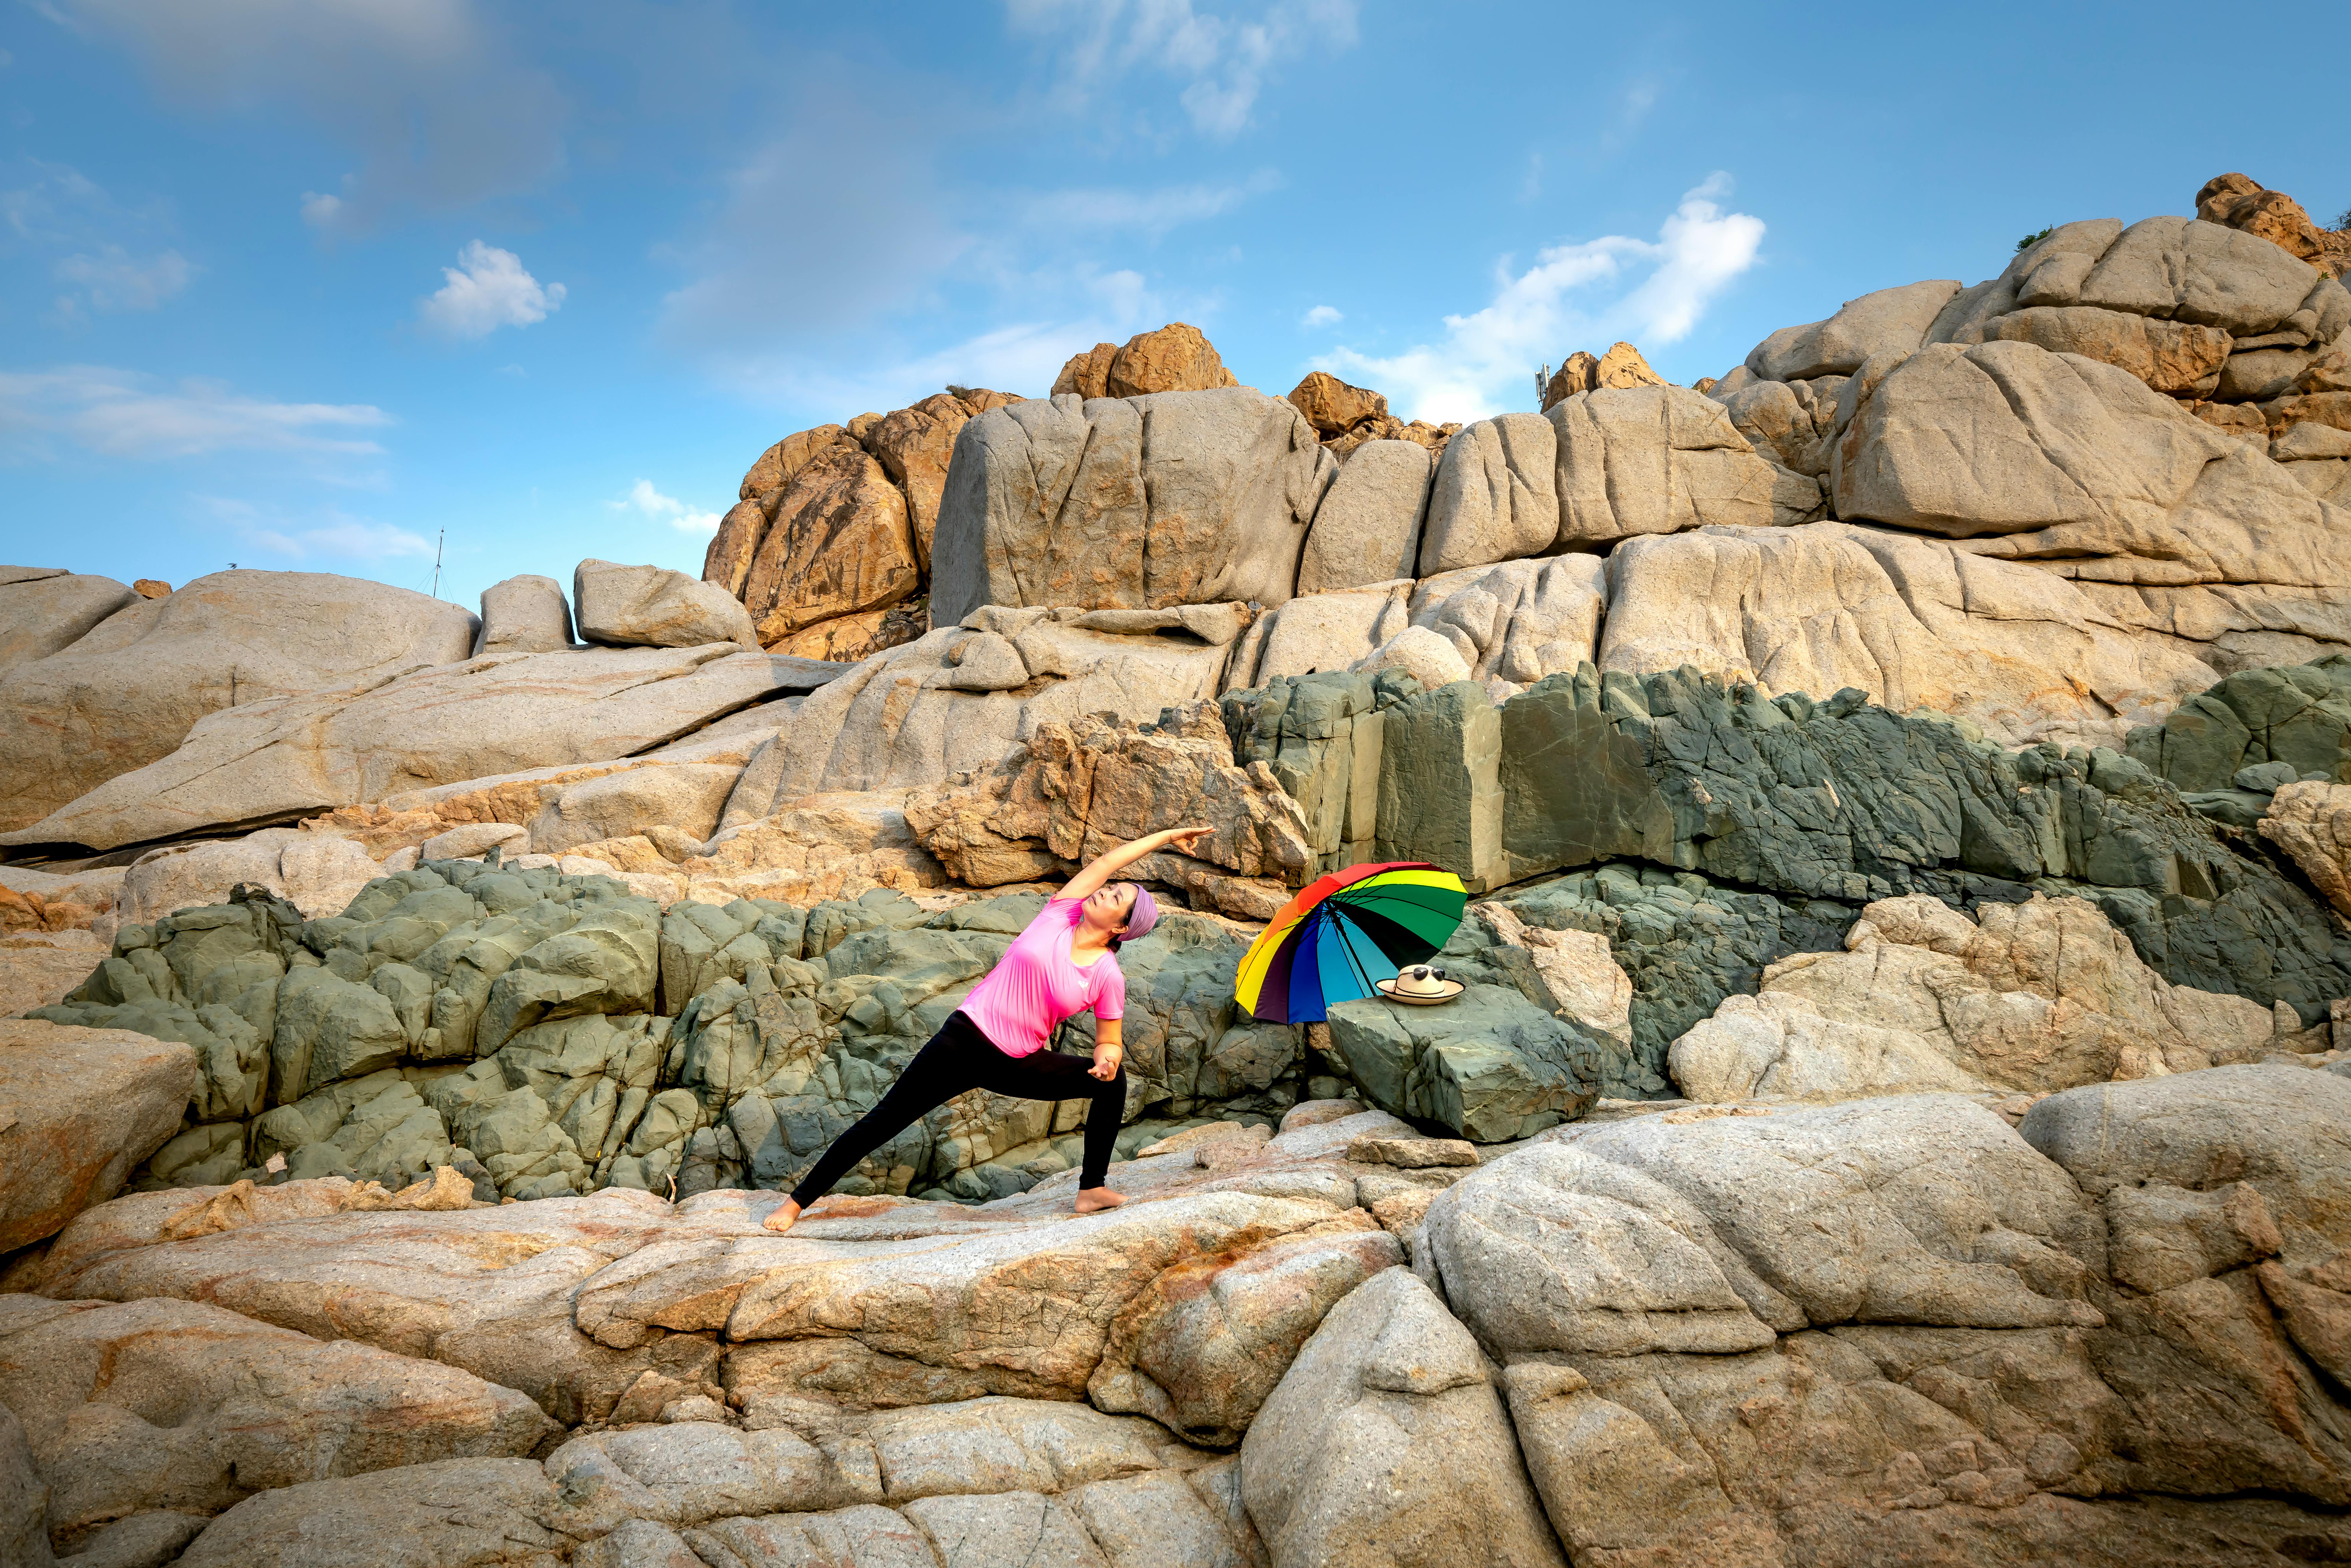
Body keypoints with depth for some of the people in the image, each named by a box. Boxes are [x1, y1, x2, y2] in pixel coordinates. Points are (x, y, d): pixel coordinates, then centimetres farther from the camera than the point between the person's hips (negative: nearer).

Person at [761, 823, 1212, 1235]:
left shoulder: (1108, 977, -6)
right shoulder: (1059, 915, -6)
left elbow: (1110, 1042, 3)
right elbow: (1108, 861, -2)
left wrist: (1107, 1057, -21)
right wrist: (1166, 836, 6)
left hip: (1019, 1066, 2)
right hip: (964, 1040, -1)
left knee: (1114, 1079, -9)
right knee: (887, 1119, -3)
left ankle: (1093, 1189, 1)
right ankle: (798, 1201, 8)